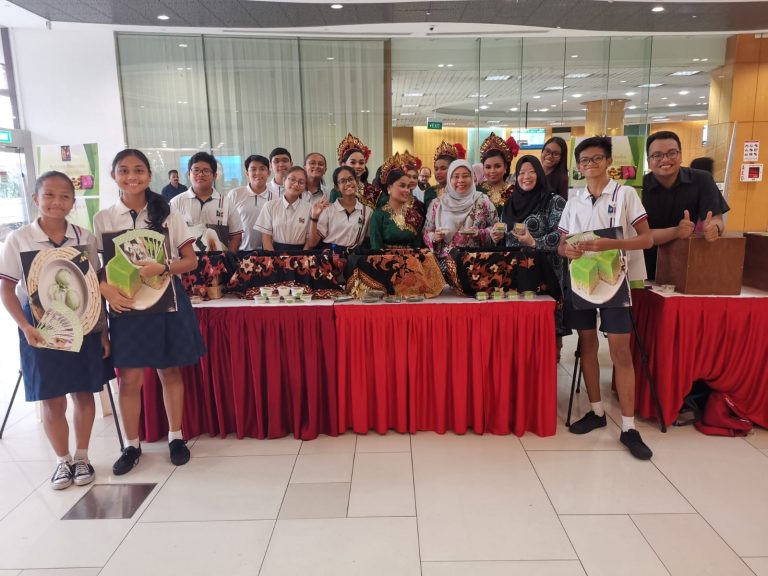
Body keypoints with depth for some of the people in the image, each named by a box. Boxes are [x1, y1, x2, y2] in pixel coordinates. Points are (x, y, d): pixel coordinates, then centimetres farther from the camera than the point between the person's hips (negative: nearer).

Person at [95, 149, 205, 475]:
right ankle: (132, 445, 20)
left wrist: (163, 268, -19)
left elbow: (191, 261, 0)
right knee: (130, 378, 3)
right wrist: (107, 290, -15)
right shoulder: (103, 219, 2)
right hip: (126, 305, 1)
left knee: (170, 372, 9)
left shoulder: (168, 214, 0)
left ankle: (176, 437, 24)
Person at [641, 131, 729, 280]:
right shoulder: (639, 185, -11)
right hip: (647, 269, -3)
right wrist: (676, 232, -33)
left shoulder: (701, 180, -2)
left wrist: (714, 228, -30)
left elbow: (717, 220, -7)